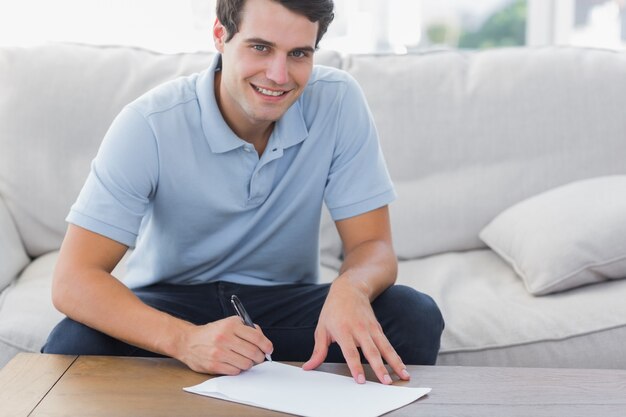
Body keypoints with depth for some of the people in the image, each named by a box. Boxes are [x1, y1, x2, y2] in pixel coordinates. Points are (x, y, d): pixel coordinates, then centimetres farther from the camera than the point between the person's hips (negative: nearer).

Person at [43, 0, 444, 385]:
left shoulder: (339, 102, -14)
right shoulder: (149, 126, -20)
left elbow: (373, 247, -11)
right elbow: (73, 281, -24)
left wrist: (350, 288, -37)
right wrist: (184, 339, -42)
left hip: (285, 302, 2)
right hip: (171, 301, -1)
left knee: (416, 318, -24)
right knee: (74, 344, -32)